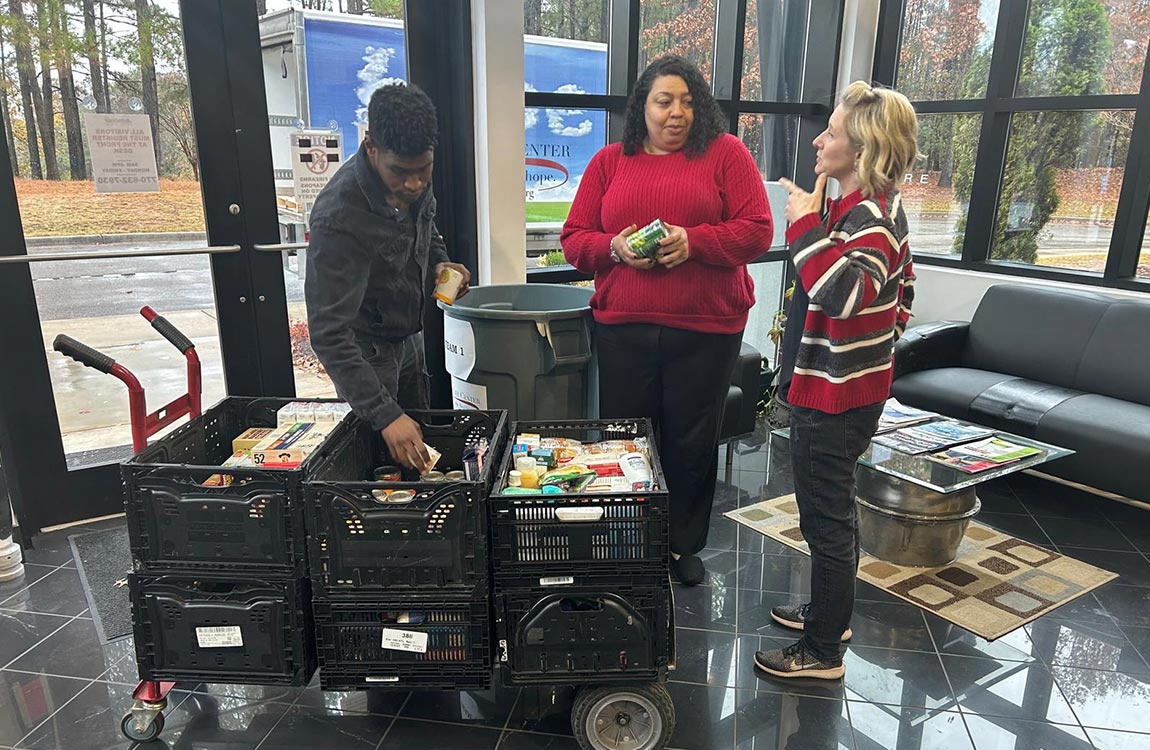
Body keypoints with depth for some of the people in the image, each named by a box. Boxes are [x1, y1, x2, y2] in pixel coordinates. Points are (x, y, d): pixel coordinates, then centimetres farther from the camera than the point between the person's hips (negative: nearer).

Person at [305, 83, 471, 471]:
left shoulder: (414, 180, -12)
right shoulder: (339, 216, -34)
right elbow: (329, 333, -35)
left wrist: (439, 261, -8)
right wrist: (385, 415, -41)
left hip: (410, 337, 7)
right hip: (366, 351, -7)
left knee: (421, 450, 20)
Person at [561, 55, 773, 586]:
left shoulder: (725, 153, 4)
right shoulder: (610, 161, 10)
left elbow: (757, 231, -4)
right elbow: (574, 239, 7)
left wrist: (692, 241, -17)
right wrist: (614, 248, -13)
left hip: (706, 328, -1)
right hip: (623, 327, 2)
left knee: (691, 442, 9)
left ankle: (684, 544, 29)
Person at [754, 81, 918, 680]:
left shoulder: (867, 218, -21)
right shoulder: (881, 209, 10)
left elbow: (844, 293, -40)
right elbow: (901, 290, 20)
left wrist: (807, 225, -31)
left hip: (833, 396, -11)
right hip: (852, 386, 11)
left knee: (825, 518, 2)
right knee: (834, 509, 23)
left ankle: (822, 652, 17)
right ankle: (832, 612, 41)